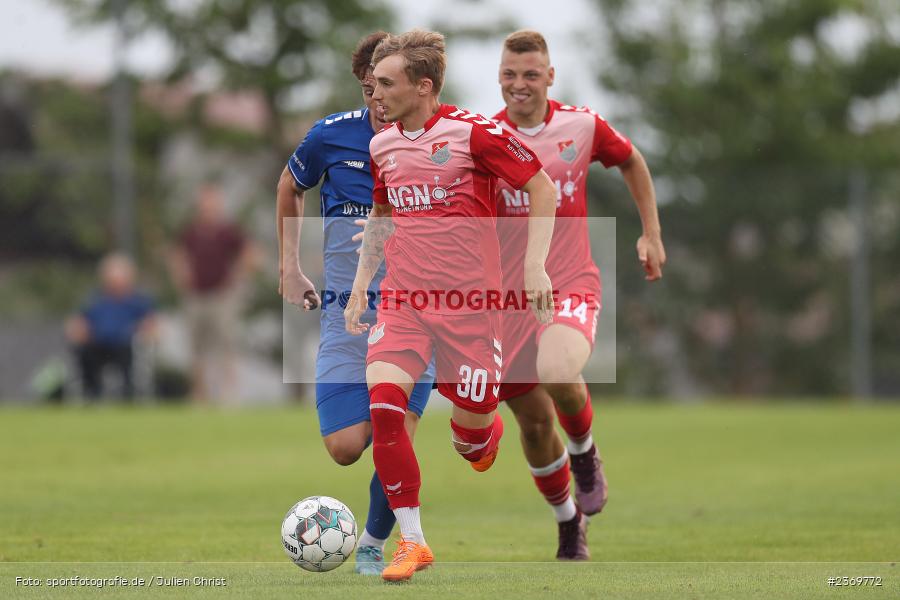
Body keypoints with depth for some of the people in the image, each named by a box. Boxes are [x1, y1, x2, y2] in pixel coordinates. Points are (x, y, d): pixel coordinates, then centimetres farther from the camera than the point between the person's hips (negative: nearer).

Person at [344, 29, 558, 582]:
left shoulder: (473, 132, -10)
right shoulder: (382, 145, 8)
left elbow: (542, 188, -3)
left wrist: (535, 266, -10)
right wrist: (360, 285, 17)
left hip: (469, 301, -4)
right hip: (402, 301, 4)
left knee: (473, 438, -1)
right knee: (383, 400, -19)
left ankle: (482, 431, 40)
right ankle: (412, 540, -9)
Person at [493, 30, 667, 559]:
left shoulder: (582, 126, -1)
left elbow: (632, 162, 19)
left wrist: (652, 234, 16)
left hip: (572, 286, -1)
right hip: (508, 297, 2)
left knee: (557, 371, -33)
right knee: (535, 424, 6)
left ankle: (585, 452, -2)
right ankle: (569, 523, 32)